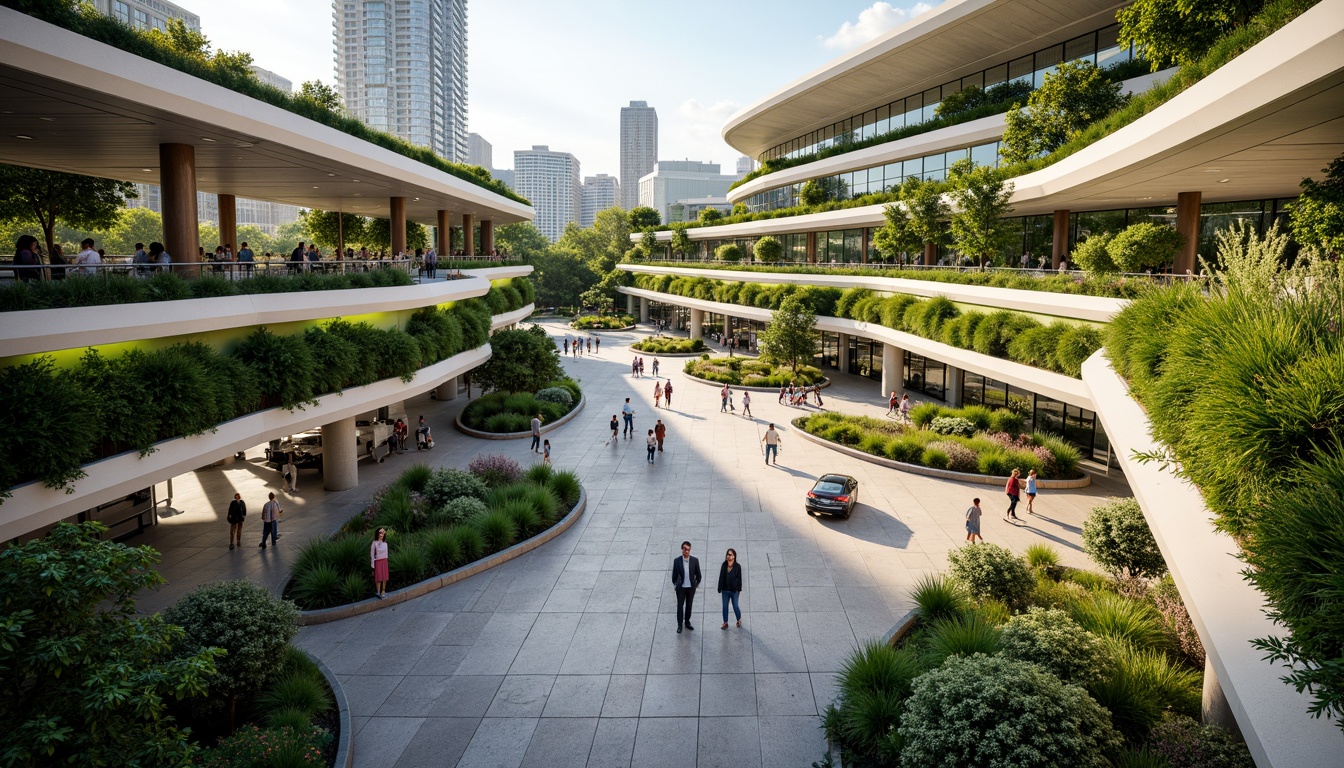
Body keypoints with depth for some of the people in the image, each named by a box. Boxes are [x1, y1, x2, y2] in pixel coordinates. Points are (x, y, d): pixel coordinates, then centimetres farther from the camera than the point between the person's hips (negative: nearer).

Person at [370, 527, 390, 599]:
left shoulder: (385, 543, 8)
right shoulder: (374, 543, -7)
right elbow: (372, 554, -6)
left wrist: (386, 562, 12)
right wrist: (372, 564, -8)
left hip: (384, 561, 5)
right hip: (377, 561, -5)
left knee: (384, 577, 3)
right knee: (378, 577, -4)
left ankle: (383, 591, 11)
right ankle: (378, 592, 2)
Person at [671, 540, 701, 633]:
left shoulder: (695, 560, -11)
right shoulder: (676, 560, -12)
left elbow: (698, 573, 1)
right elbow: (674, 574, 0)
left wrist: (697, 583, 8)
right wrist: (674, 584, 8)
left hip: (691, 587, 1)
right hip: (680, 587, -1)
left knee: (689, 606, 14)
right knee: (680, 606, 7)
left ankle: (687, 623, 30)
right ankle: (680, 625, 20)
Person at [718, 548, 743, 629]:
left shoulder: (737, 566, -4)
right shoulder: (724, 565, 2)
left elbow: (739, 578, -2)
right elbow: (721, 578, 4)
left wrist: (739, 589, -4)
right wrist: (720, 589, 2)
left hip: (734, 590, -3)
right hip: (725, 590, 3)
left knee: (735, 606, -2)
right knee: (725, 607, 6)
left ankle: (739, 620, 22)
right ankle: (725, 623, 16)